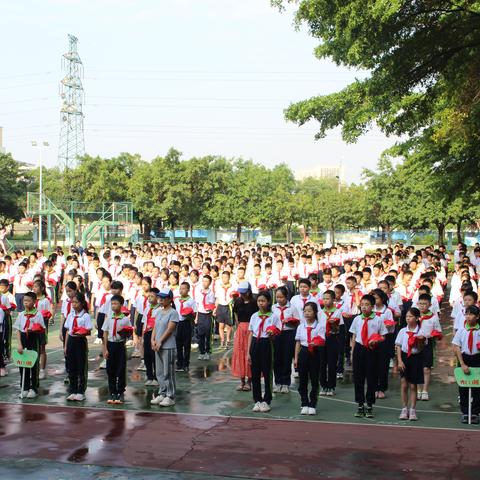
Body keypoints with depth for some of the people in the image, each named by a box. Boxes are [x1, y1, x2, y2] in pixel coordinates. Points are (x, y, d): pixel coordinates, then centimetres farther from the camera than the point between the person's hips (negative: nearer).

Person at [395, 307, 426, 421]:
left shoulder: (421, 332, -5)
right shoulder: (402, 331, 0)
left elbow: (421, 349, -5)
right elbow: (398, 347, 0)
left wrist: (420, 341, -25)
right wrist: (399, 361, -7)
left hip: (416, 358, -1)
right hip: (404, 357, 1)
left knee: (413, 386, 5)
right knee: (404, 385, 3)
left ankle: (412, 410, 12)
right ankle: (404, 409, 11)